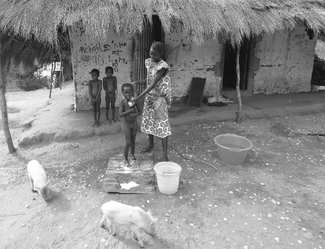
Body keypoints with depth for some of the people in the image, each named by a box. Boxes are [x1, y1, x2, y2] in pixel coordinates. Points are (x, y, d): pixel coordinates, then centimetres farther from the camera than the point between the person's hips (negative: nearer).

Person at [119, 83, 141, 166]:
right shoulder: (122, 102, -16)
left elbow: (139, 111, 4)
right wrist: (130, 111, -37)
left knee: (133, 141, 16)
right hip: (127, 124, -3)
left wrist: (136, 114, -19)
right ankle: (125, 158, 17)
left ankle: (132, 155, 36)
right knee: (128, 142, -3)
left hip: (134, 123, 4)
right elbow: (120, 114, -27)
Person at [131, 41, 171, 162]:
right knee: (148, 121, 17)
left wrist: (138, 97, -28)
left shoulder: (163, 66, -21)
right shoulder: (149, 62, 3)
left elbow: (153, 84, -26)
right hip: (149, 96, 8)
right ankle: (151, 145, 38)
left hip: (160, 98, -8)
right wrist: (138, 82, -9)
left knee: (162, 124, -7)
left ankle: (165, 154, -1)